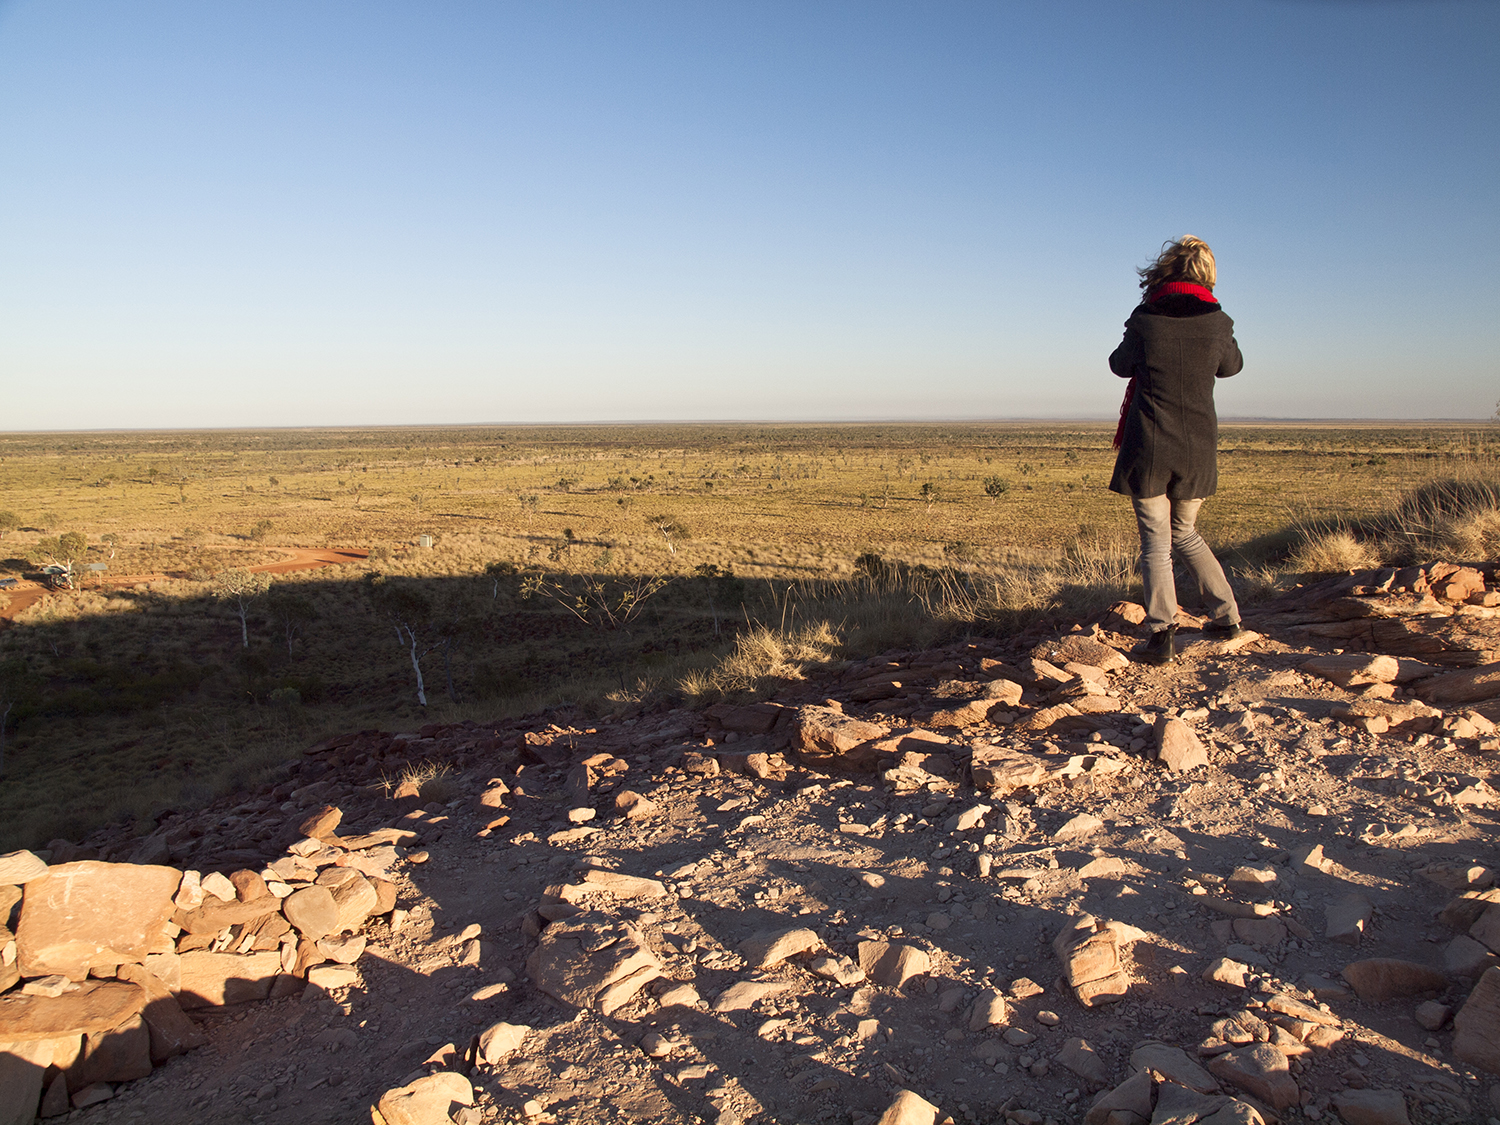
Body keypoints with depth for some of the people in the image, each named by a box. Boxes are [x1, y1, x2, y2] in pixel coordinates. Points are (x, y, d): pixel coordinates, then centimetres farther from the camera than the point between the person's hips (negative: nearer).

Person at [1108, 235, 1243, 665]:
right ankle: (1227, 615, 24)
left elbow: (1120, 365, 11)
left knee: (1156, 542, 1)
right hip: (1198, 450, 3)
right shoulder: (1217, 322, 0)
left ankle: (1162, 633, -8)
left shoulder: (1143, 319, -7)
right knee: (1185, 533, 22)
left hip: (1148, 447, -3)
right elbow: (1231, 366, 19)